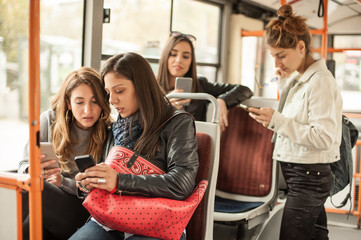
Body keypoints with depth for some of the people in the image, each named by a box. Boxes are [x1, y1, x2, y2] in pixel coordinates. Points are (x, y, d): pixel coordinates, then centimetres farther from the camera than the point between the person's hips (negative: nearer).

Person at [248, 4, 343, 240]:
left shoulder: (320, 81, -17)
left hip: (308, 177, -9)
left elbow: (325, 137, -23)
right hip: (304, 175, 9)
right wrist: (285, 82, 14)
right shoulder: (298, 78, 11)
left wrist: (277, 120, -26)